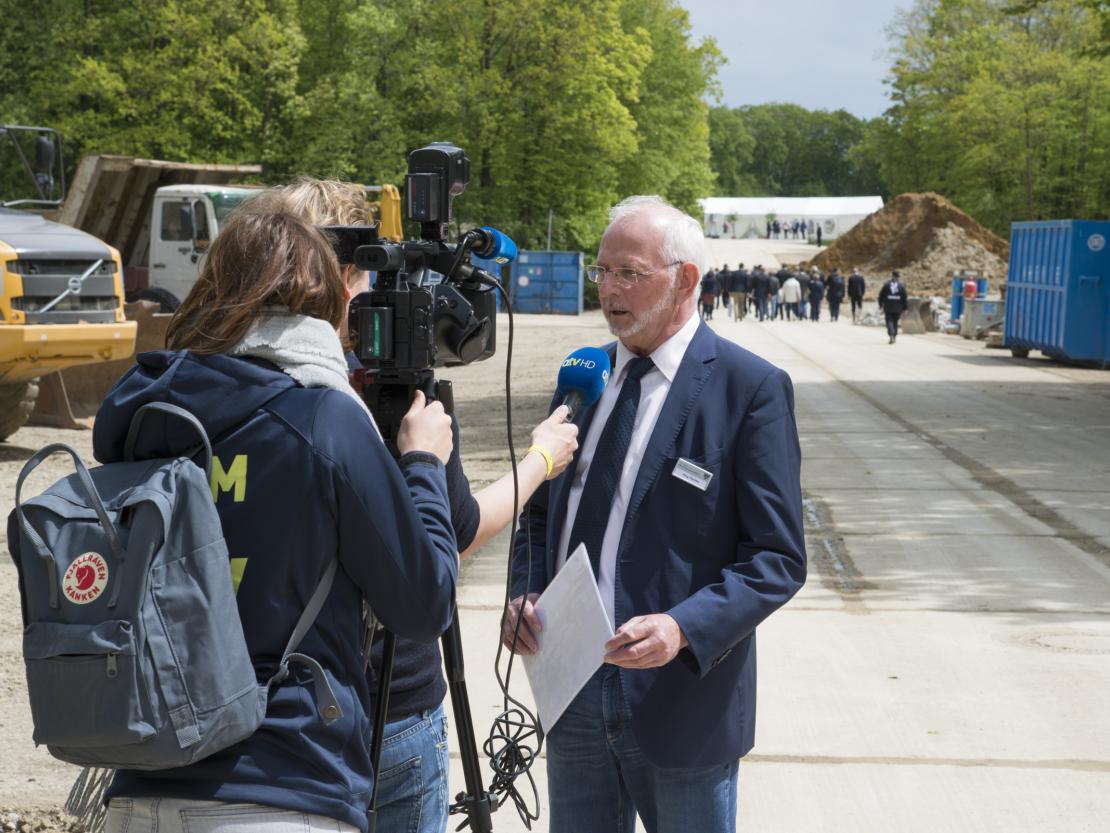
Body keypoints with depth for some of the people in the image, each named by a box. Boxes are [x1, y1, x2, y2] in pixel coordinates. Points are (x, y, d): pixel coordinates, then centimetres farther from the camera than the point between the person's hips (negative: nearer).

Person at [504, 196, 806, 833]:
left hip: (681, 699, -5)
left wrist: (683, 627, -25)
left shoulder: (752, 388, -10)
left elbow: (777, 559, -11)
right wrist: (525, 593, -1)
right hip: (573, 694, 5)